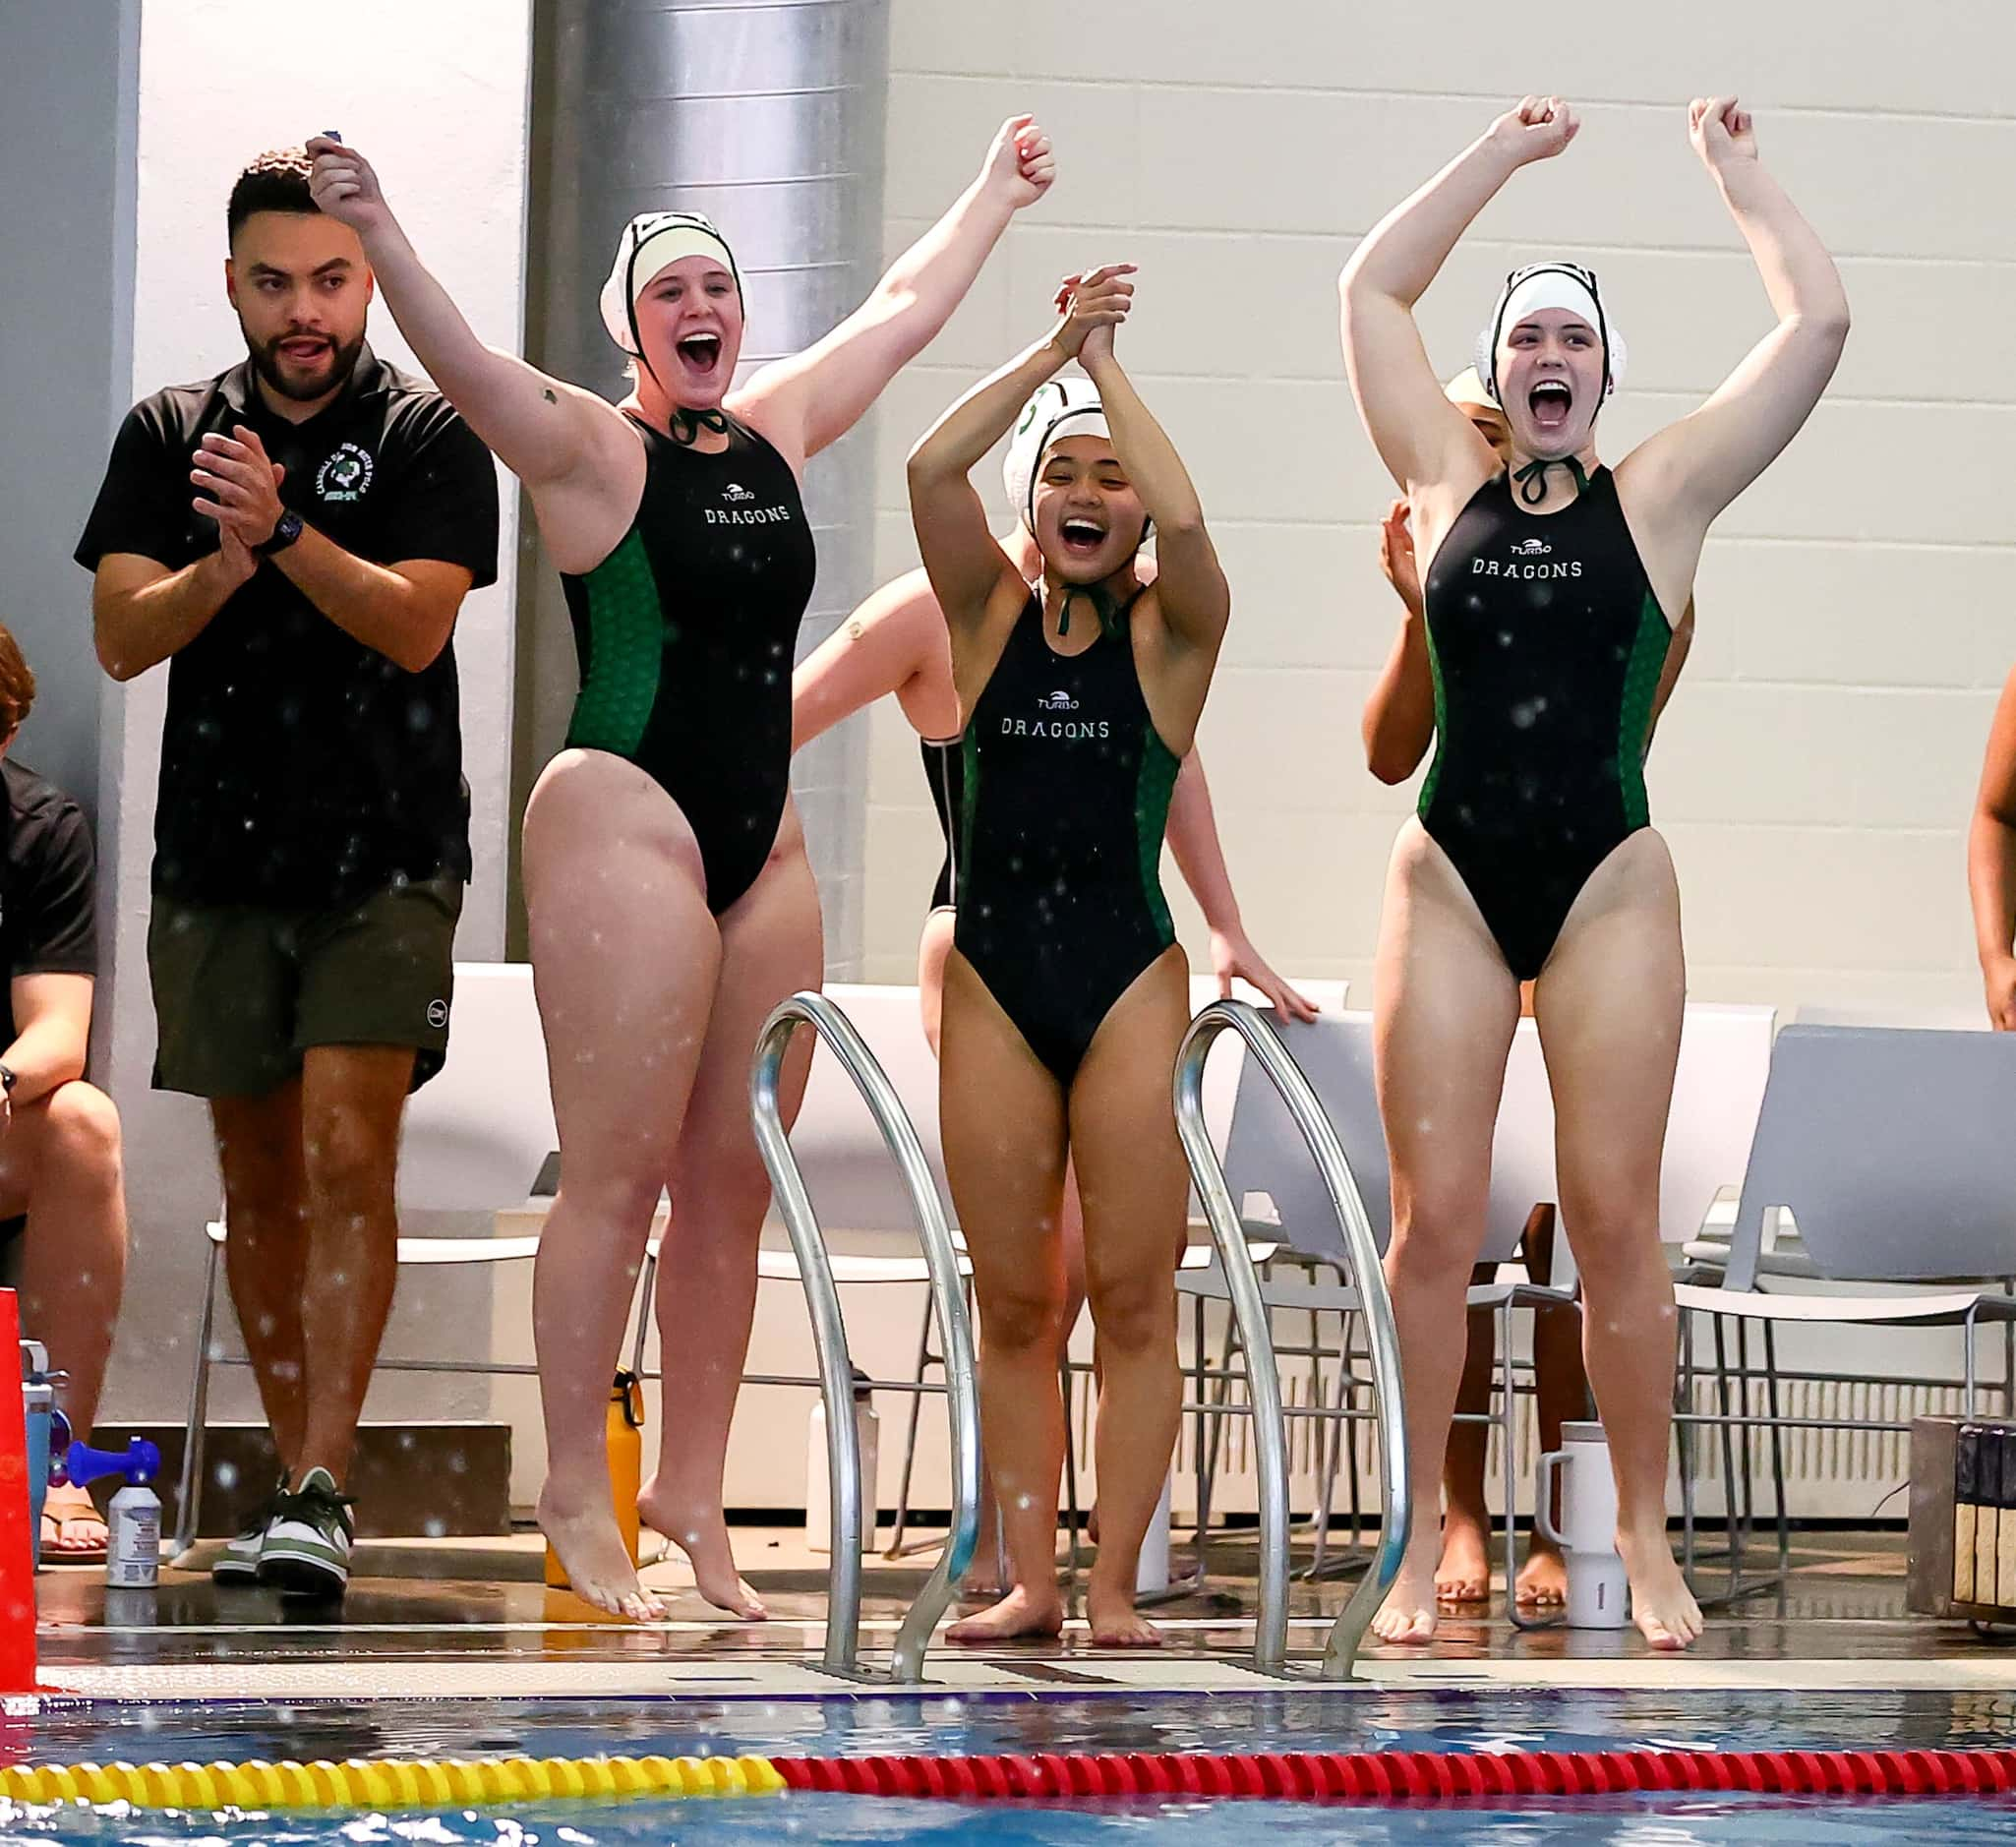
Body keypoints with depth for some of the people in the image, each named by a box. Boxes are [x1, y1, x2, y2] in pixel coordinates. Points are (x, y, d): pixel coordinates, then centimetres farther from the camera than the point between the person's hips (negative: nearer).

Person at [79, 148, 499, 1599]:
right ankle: (299, 1476, 18)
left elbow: (416, 623, -13)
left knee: (347, 1152, -15)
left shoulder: (431, 436, 0)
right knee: (257, 1173, 8)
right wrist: (224, 564, -18)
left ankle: (323, 1493, -20)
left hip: (383, 855, -4)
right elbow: (122, 636, 0)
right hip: (220, 853, 4)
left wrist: (285, 529, -25)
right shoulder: (171, 434, 8)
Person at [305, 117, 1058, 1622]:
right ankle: (578, 1496, -2)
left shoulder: (778, 430, 14)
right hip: (625, 824, -7)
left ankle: (693, 1493, 11)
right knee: (619, 1175, -7)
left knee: (734, 1187, 5)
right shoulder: (593, 450, -5)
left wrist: (996, 195, 42)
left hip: (764, 847, 7)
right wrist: (378, 235, -38)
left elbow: (907, 307, 29)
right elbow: (464, 365, -23)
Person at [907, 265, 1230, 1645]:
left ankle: (1115, 1583, 1)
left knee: (1134, 1298, -3)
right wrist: (1056, 349, -8)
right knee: (1014, 1306, 4)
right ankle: (1027, 1581, 9)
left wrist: (1111, 365, -8)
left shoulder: (1173, 629, 2)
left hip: (1129, 978, -2)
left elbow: (1185, 520, -19)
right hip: (995, 980, 2)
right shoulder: (993, 615, 8)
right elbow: (932, 471, -8)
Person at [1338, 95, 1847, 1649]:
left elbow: (1820, 321, 4)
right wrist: (1504, 157, 20)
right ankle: (1423, 1545, 1)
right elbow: (1374, 293, 17)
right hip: (1451, 880, 1)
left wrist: (1736, 171, 13)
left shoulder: (1658, 500, 6)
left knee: (1616, 1216, -3)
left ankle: (1646, 1538, 5)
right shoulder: (1450, 486, 10)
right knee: (1436, 1217, -3)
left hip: (1608, 882, -1)